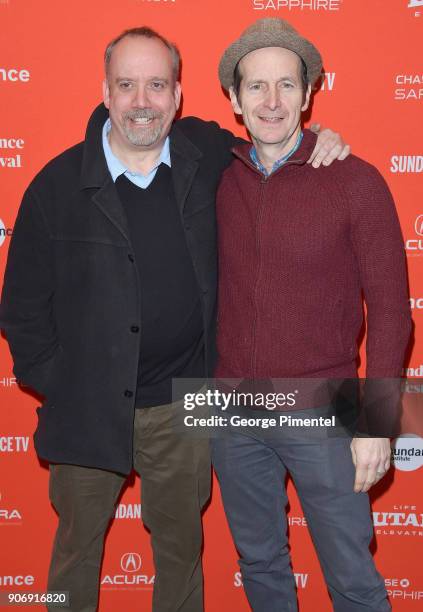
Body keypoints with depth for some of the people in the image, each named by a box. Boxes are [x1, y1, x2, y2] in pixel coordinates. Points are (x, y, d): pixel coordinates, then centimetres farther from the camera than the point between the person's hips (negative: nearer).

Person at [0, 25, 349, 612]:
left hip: (184, 405, 2)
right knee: (78, 545, 20)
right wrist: (54, 384, -4)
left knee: (182, 545, 21)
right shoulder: (58, 184, -10)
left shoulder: (206, 152, -4)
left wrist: (316, 141, -2)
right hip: (89, 408, -1)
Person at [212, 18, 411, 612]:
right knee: (258, 562, 21)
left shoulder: (355, 181, -10)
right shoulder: (219, 179, 2)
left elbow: (389, 308, -9)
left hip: (320, 417, -3)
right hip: (233, 413, 4)